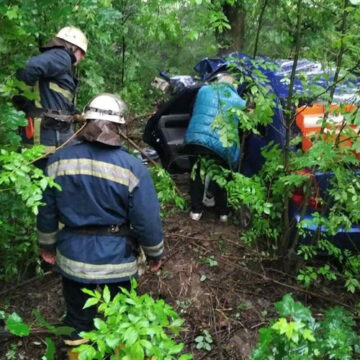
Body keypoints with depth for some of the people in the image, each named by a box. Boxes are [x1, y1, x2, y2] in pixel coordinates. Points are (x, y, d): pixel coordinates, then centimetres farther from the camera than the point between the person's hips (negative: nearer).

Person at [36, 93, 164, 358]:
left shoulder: (59, 159, -7)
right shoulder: (132, 167, -18)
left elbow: (46, 209, 3)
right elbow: (147, 220, -14)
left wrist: (47, 244, 19)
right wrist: (155, 253, 3)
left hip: (73, 257, 3)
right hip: (117, 260, -2)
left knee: (77, 321, 22)